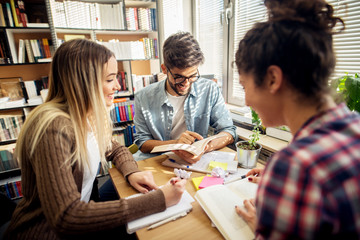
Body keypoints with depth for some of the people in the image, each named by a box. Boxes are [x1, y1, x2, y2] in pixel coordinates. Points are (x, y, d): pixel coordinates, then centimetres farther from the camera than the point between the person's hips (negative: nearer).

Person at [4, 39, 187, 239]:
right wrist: (159, 199, -33)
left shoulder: (91, 116, -5)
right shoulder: (54, 128, -29)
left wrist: (132, 172, -12)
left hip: (80, 216, 6)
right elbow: (66, 217, -32)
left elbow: (115, 149, 10)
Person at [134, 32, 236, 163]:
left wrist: (205, 148, -23)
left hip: (199, 162, 1)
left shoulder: (210, 90, -6)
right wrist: (175, 143, -22)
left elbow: (229, 132, -3)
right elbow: (142, 143, -4)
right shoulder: (143, 98, -8)